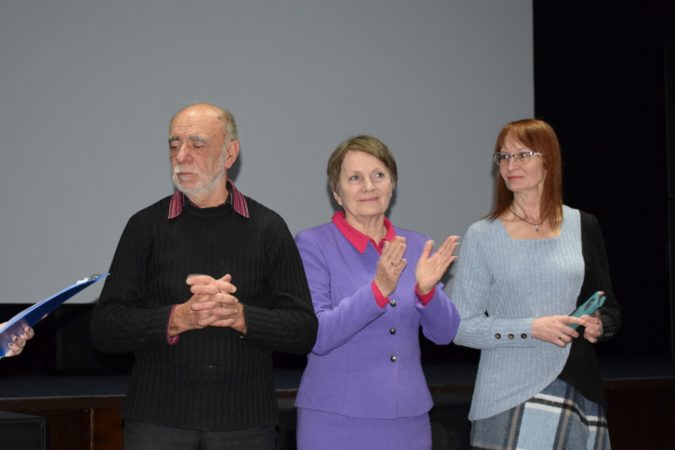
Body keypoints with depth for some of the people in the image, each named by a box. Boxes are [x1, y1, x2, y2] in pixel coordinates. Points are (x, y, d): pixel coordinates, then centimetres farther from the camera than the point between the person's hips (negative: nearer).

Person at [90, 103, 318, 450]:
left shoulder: (267, 228, 5)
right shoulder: (146, 226, 5)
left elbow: (304, 330, 1)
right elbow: (104, 328, -1)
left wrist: (240, 316, -16)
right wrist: (179, 318, -16)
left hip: (245, 421, 0)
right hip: (158, 420, 0)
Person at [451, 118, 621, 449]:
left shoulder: (583, 227, 7)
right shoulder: (482, 236, -1)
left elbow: (611, 309, 15)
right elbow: (461, 326, -4)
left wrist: (599, 325, -7)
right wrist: (531, 329, -15)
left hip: (577, 393, 2)